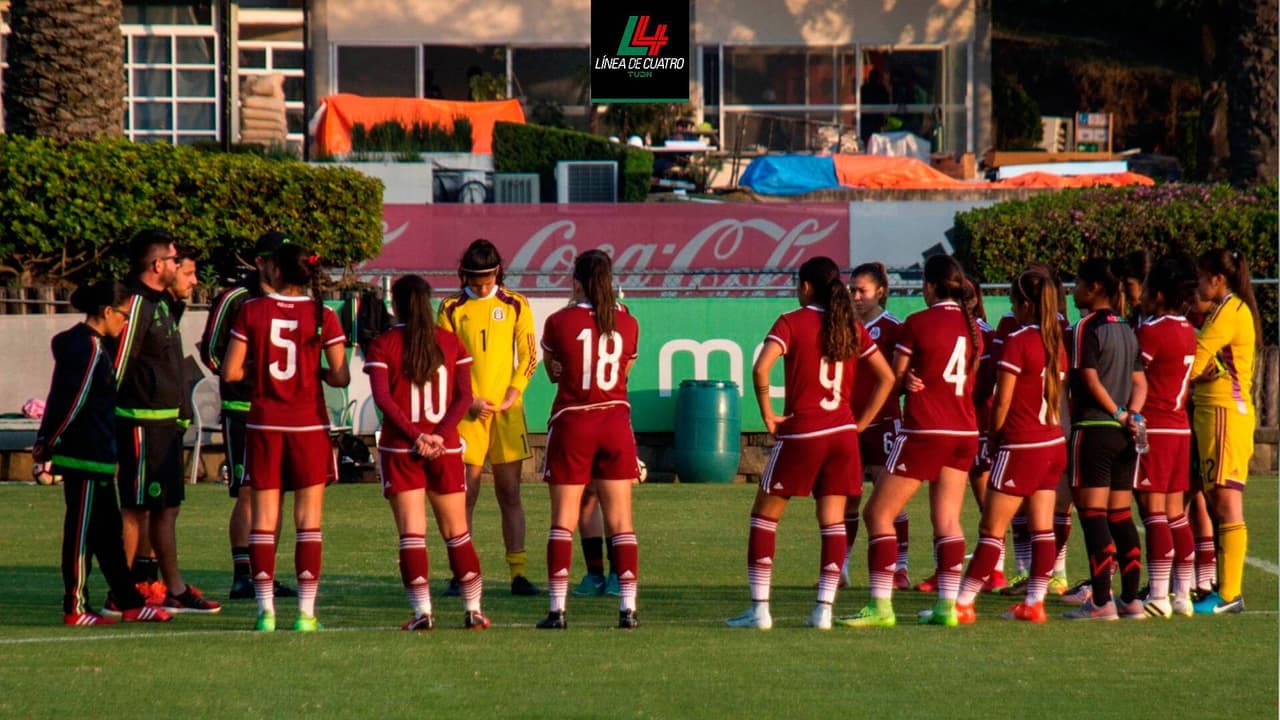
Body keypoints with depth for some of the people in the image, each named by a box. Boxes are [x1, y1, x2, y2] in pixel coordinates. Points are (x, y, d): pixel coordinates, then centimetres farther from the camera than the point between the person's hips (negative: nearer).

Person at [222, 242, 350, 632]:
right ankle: (306, 611, 1)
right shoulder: (323, 317, -4)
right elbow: (341, 377, -6)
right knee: (309, 520, 4)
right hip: (309, 425, 0)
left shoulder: (251, 311, -4)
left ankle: (266, 610, 0)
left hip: (264, 426, 0)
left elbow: (230, 372, -4)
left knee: (263, 520, 5)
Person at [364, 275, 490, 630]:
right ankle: (473, 610, 10)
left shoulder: (383, 345, -3)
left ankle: (422, 611, -8)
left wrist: (416, 436, -15)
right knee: (456, 532, 11)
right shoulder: (450, 342, 5)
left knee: (411, 533, -1)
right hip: (445, 448, 2)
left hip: (400, 448, -2)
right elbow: (464, 396, -3)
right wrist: (440, 435, -9)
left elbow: (382, 397, -14)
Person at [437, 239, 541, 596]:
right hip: (466, 411, -1)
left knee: (510, 494, 2)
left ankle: (518, 572, 2)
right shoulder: (451, 310, 5)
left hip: (506, 410, 1)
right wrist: (468, 401, -8)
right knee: (465, 494, -1)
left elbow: (528, 356, 6)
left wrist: (512, 395, -7)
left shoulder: (515, 306, 8)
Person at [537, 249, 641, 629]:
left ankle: (558, 608, -3)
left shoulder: (559, 322, -8)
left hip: (571, 424, -2)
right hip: (615, 422, 2)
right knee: (621, 522, 6)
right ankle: (628, 607, 0)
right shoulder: (627, 323, 0)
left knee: (563, 521, 3)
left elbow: (552, 371, 6)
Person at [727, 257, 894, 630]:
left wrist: (768, 415, -9)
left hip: (801, 434, -4)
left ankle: (760, 609, 2)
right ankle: (823, 610, 0)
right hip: (842, 433, 4)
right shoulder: (851, 327, 8)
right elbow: (887, 378, 9)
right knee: (833, 521, 7)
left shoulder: (792, 323, -5)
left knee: (764, 517, 8)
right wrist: (859, 423, 11)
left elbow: (761, 368, -20)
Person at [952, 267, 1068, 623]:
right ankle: (1034, 603, 8)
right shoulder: (1056, 342, 8)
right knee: (1042, 528, 7)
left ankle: (962, 604, -2)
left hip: (1021, 446, -7)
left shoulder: (1017, 341, -13)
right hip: (1054, 443, 7)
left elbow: (1002, 401, -12)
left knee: (992, 529, -4)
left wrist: (994, 437, 4)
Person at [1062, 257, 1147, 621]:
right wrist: (1130, 415, -3)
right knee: (1120, 515, 11)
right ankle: (1131, 598, 10)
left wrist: (1118, 414, -4)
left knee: (1093, 513, -7)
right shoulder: (1127, 329, 15)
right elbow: (1140, 383, 11)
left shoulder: (1087, 327, -8)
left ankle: (1101, 601, -12)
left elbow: (1090, 380, -13)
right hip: (1123, 438, 7)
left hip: (1093, 430, -7)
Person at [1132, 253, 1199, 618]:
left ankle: (1158, 597, -10)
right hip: (1181, 428, 8)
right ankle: (1183, 594, 12)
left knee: (1153, 512, -7)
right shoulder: (1188, 332, 10)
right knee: (1175, 513, 11)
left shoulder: (1151, 331, -13)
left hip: (1152, 429, -8)